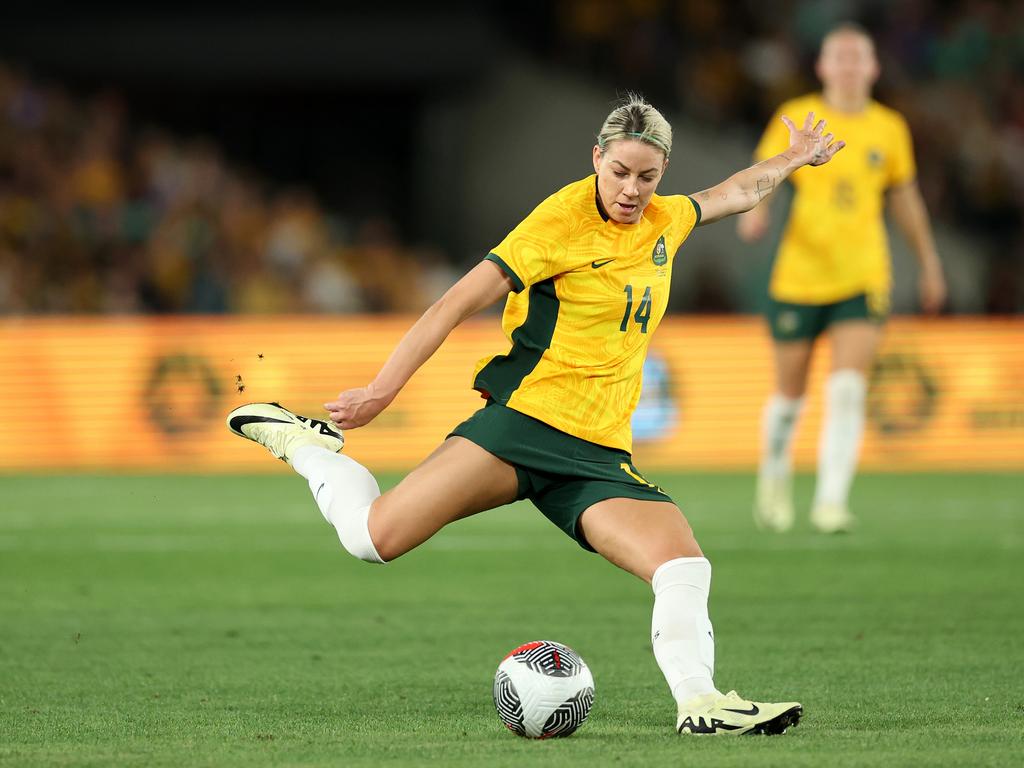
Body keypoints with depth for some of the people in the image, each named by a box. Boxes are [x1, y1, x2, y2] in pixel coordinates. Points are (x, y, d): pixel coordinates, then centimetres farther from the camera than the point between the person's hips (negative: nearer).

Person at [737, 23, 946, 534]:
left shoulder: (889, 128, 6)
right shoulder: (796, 118, -1)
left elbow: (905, 198, 18)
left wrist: (930, 264, 23)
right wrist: (755, 212, -27)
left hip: (863, 281, 1)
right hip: (798, 278, -1)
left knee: (848, 390, -17)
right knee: (790, 395, 8)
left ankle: (830, 502, -18)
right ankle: (775, 477, 37)